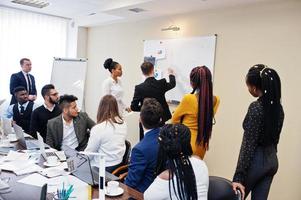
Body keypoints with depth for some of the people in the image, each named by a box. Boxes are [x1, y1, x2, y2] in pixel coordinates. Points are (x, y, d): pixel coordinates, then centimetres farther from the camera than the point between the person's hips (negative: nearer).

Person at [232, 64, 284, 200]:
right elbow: (275, 138, 12)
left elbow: (248, 144, -22)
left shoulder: (256, 107, -20)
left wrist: (238, 177, -19)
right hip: (272, 161, 8)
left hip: (257, 161, -8)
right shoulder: (278, 107, 4)